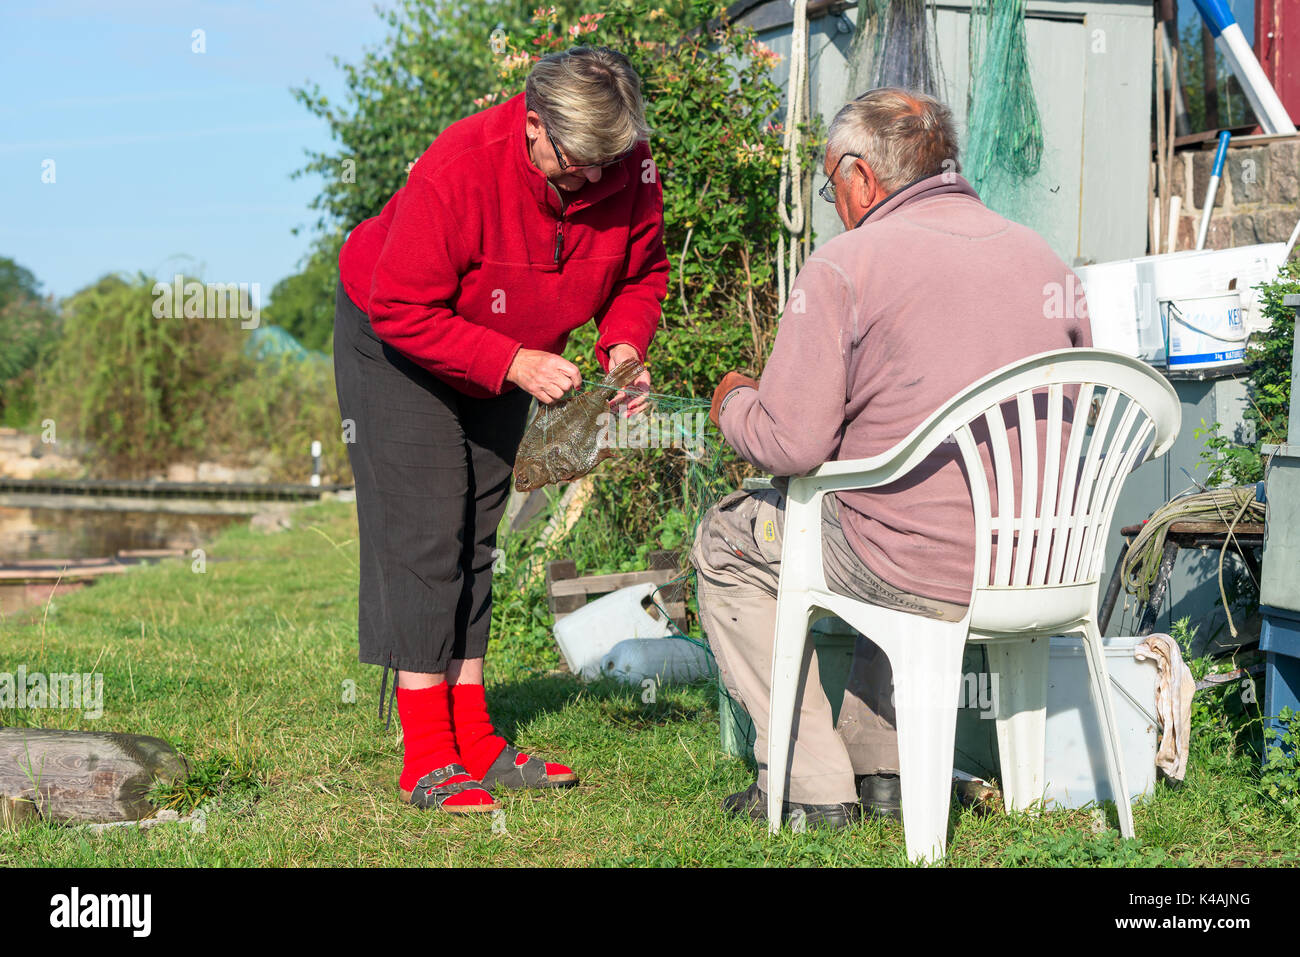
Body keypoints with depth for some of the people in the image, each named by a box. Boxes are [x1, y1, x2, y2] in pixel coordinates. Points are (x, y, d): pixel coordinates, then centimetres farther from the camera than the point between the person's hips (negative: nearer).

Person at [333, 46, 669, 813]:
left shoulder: (631, 172, -19)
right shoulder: (457, 172, -36)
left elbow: (643, 273, -3)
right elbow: (402, 310, -32)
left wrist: (625, 347, -23)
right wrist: (514, 364, -36)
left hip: (509, 359, 6)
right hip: (394, 345, -6)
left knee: (477, 536, 7)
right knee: (424, 534, -13)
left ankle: (474, 740, 11)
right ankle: (427, 761, -12)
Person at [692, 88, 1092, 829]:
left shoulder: (846, 264, -9)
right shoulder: (1047, 261, 10)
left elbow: (792, 442, -12)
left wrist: (734, 402, 11)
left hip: (923, 573, -7)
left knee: (725, 542, 19)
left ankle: (812, 783, 16)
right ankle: (883, 766, 35)